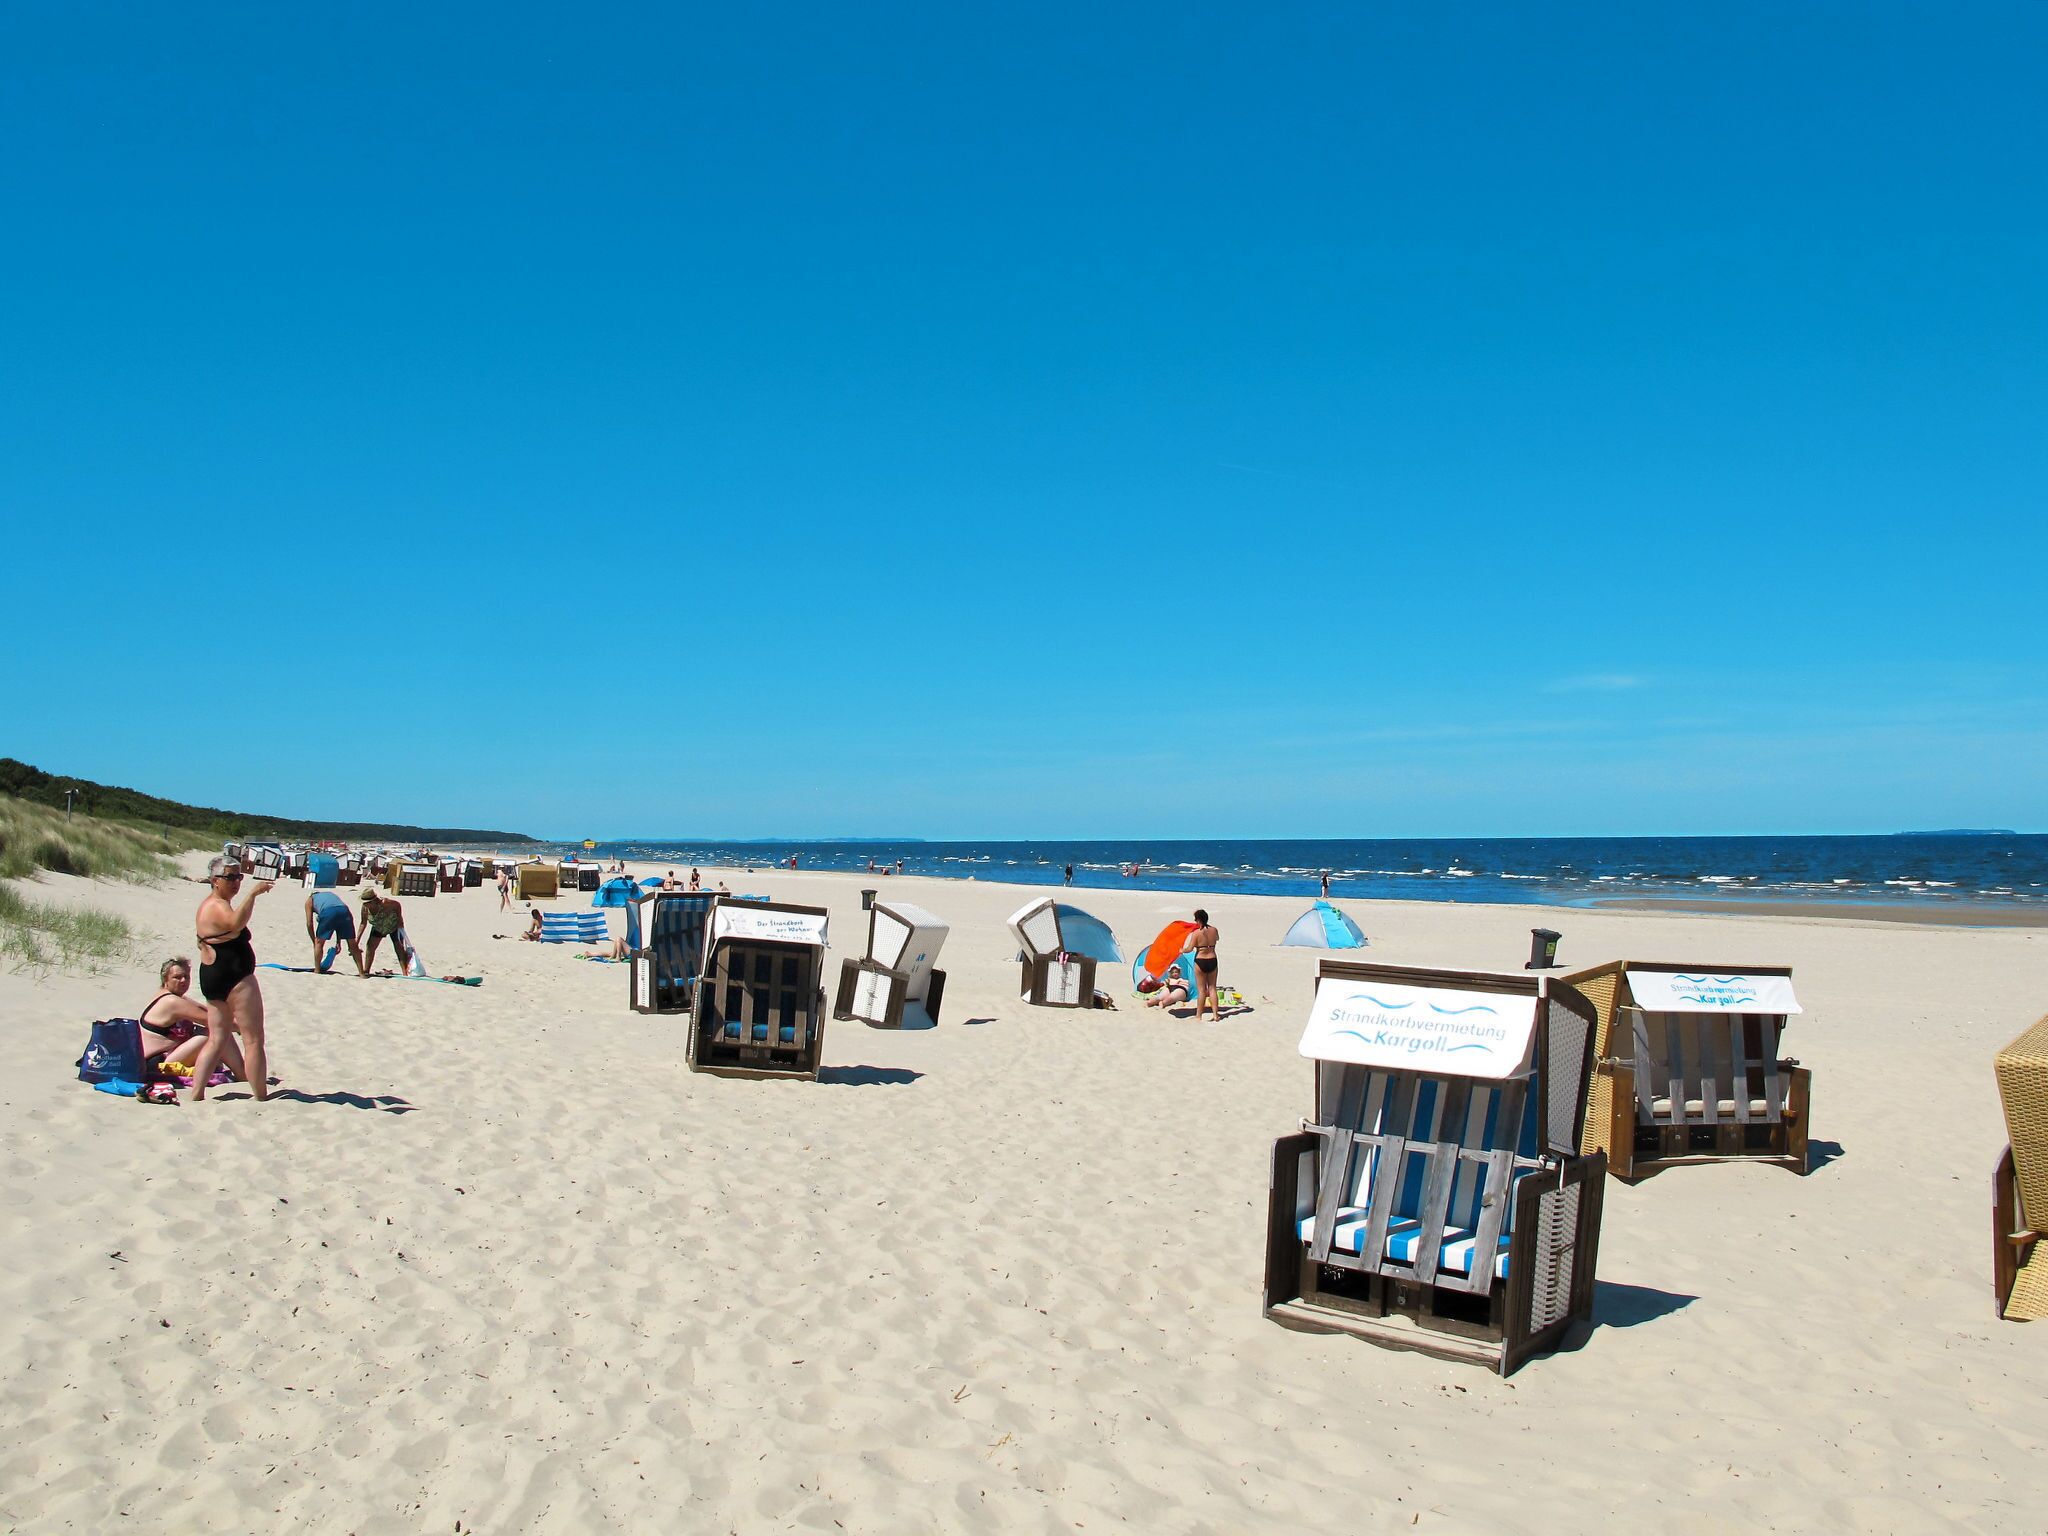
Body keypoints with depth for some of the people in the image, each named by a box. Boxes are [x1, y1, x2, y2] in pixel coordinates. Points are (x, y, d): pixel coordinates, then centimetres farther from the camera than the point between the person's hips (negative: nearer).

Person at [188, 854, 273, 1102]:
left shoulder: (209, 904, 18)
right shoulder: (218, 906, -16)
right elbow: (236, 923, -40)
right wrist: (252, 893, -46)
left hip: (212, 976, 11)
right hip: (234, 978, -11)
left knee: (217, 1040, 12)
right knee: (254, 1040, -5)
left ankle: (195, 1096, 10)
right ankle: (262, 1098, -3)